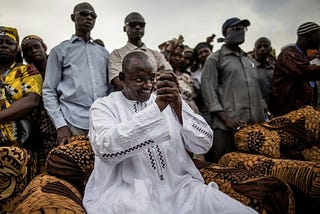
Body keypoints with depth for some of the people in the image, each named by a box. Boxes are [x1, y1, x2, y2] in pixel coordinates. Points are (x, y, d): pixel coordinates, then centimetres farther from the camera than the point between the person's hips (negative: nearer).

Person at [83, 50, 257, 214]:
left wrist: (178, 106, -15)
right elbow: (106, 149, -19)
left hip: (180, 185, 3)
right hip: (128, 190, -3)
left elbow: (204, 144, 1)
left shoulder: (170, 102, 11)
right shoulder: (103, 106, 2)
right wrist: (156, 107, -21)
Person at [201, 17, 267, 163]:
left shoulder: (248, 59, 22)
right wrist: (226, 119, -15)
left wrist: (263, 116, 13)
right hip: (227, 127, -5)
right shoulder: (215, 59, 3)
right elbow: (208, 90, -6)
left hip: (255, 124, 6)